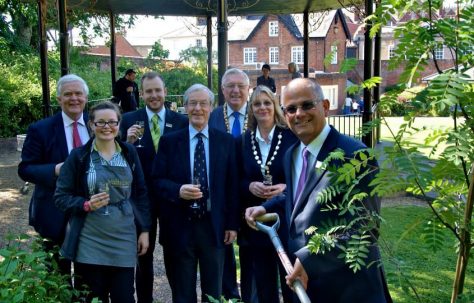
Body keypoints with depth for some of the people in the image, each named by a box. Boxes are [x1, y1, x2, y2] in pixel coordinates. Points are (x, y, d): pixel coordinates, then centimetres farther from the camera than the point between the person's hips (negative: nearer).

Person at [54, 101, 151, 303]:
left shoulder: (129, 153, 4)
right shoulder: (78, 156, -3)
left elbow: (141, 193, 8)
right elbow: (60, 197, -2)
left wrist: (144, 230, 5)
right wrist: (87, 204, -19)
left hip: (124, 241, 2)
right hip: (90, 243, -2)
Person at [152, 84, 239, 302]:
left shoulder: (226, 141, 4)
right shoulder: (169, 141, 1)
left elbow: (232, 185, 4)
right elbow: (157, 180, 0)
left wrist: (232, 224, 2)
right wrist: (178, 190, -21)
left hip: (214, 226, 1)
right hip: (180, 226, -1)